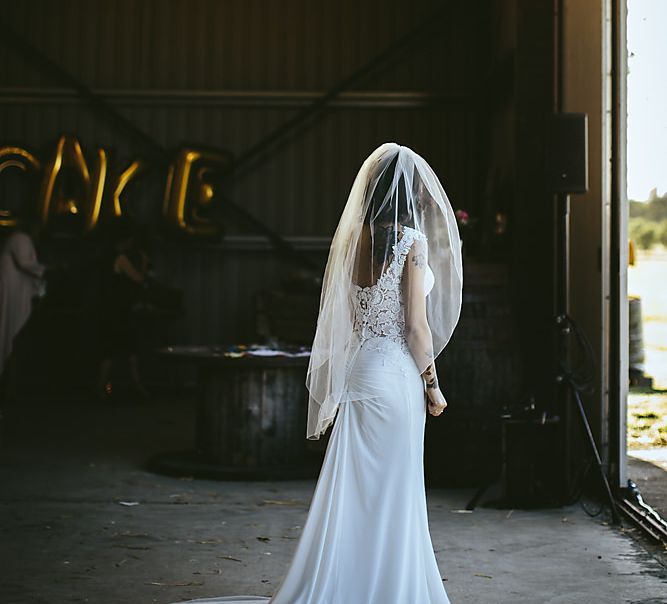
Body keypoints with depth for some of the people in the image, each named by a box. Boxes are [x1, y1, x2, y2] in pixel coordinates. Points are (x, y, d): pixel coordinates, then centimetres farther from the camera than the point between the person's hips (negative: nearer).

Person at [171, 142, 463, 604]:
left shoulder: (355, 237, 7)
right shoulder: (412, 241, -12)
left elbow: (349, 316, 12)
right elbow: (416, 327, -13)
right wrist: (432, 383, -2)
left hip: (358, 371, 7)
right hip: (396, 375, -7)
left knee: (356, 493, 13)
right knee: (392, 496, 2)